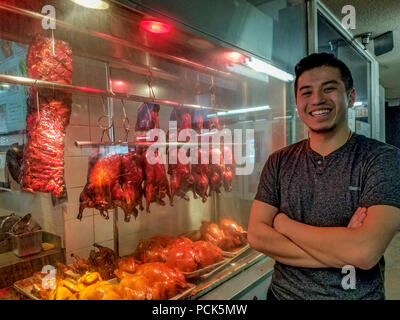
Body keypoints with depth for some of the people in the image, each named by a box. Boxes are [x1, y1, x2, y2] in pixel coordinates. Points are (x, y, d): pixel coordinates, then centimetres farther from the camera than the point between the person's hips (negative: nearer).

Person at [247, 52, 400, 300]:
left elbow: (365, 252, -26)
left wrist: (283, 223, -15)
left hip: (356, 294, -2)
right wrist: (341, 253, -20)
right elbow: (257, 236, -12)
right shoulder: (279, 162, -5)